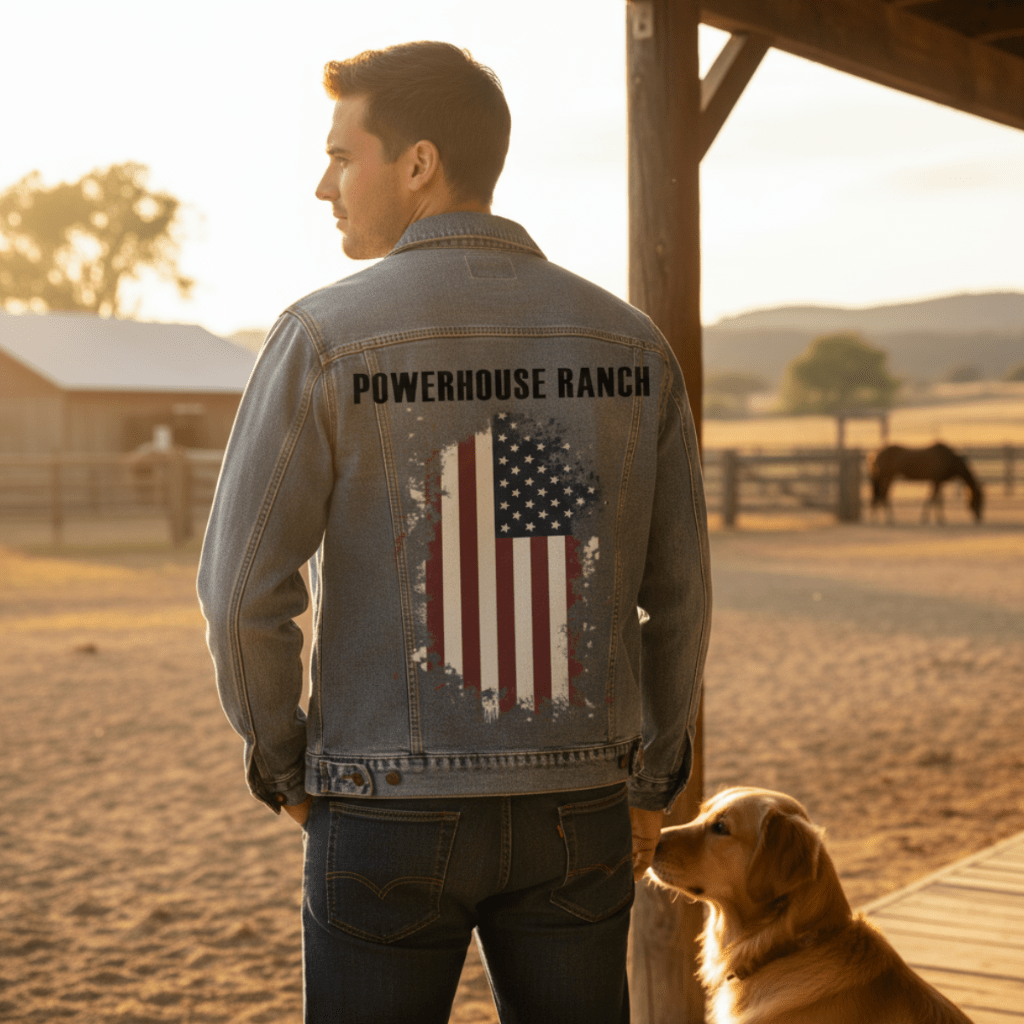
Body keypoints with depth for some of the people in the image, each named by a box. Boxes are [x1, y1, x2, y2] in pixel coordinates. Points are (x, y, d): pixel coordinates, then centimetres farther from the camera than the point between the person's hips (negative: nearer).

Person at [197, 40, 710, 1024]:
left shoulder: (325, 337, -12)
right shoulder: (630, 342, 0)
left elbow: (242, 589, -12)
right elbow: (678, 592, 4)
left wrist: (283, 769, 5)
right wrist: (650, 782, 16)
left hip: (391, 810, -3)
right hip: (572, 812, 4)